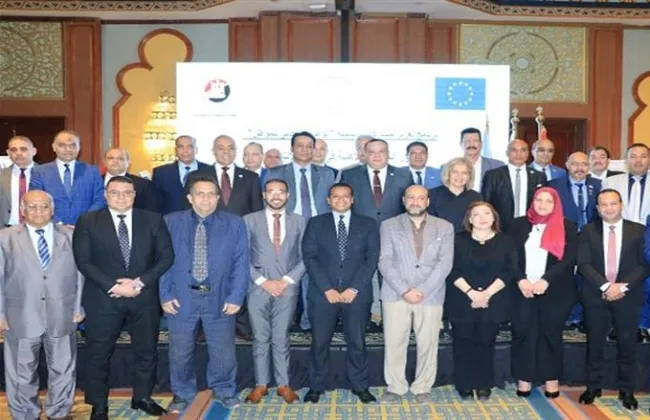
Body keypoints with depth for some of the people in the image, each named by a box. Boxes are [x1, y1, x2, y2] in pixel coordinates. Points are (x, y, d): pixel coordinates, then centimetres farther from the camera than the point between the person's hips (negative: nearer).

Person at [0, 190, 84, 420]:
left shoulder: (71, 236, 5)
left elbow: (81, 273, 6)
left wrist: (78, 308, 2)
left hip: (62, 317, 1)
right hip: (21, 318, -1)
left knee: (63, 370, 13)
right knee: (21, 374, 12)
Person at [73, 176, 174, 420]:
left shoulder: (153, 220, 3)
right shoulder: (88, 222, 0)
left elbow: (166, 256, -1)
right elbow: (83, 260, -6)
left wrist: (140, 282, -13)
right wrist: (112, 286, -16)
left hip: (144, 297, 2)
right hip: (103, 298, -1)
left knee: (147, 351, 12)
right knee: (98, 353, 7)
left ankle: (142, 397, 30)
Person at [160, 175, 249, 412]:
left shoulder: (234, 224, 2)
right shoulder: (171, 223, 2)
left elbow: (241, 263, -1)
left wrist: (236, 297, -8)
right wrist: (165, 295, -5)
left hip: (219, 299, 0)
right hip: (181, 298, 0)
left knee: (224, 352, 10)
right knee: (180, 353, 12)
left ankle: (224, 391, 33)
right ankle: (183, 394, 33)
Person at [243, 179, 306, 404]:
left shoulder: (299, 221, 6)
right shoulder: (250, 220, 3)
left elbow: (305, 257, 3)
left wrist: (287, 280, -8)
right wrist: (263, 281, -9)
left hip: (288, 288, 0)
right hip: (258, 288, 0)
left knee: (281, 338, 7)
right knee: (260, 339, 6)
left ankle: (283, 384, 16)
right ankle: (260, 384, 16)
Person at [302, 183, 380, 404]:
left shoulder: (368, 224, 8)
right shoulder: (316, 223, 7)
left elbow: (372, 259, 0)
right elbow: (309, 258, -1)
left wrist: (354, 288, -10)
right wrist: (327, 289, -10)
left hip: (357, 293, 0)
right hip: (323, 293, 0)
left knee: (357, 342, 6)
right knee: (319, 342, 6)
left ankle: (360, 386, 21)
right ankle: (316, 386, 20)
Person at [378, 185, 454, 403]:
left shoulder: (444, 227, 7)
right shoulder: (389, 226, 5)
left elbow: (445, 263, -2)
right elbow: (385, 262, -2)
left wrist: (422, 290, -12)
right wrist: (404, 290, -12)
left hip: (430, 295, 0)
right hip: (396, 294, 0)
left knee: (428, 344, 5)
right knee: (394, 343, 3)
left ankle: (422, 388, 20)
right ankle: (395, 387, 18)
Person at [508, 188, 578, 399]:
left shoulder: (567, 227, 3)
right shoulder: (518, 225, 7)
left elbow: (569, 258, -7)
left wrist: (545, 280, -17)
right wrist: (521, 280, -13)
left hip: (555, 291, -1)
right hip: (523, 290, 1)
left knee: (551, 333, 6)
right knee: (523, 333, 2)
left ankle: (552, 379, 17)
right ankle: (524, 378, 11)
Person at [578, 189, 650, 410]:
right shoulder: (588, 231, 2)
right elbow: (583, 264, -5)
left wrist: (623, 286, -15)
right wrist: (606, 286, -16)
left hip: (628, 296, 0)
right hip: (596, 295, 1)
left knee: (627, 344, 6)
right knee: (595, 343, 7)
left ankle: (627, 390, 20)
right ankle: (593, 387, 20)